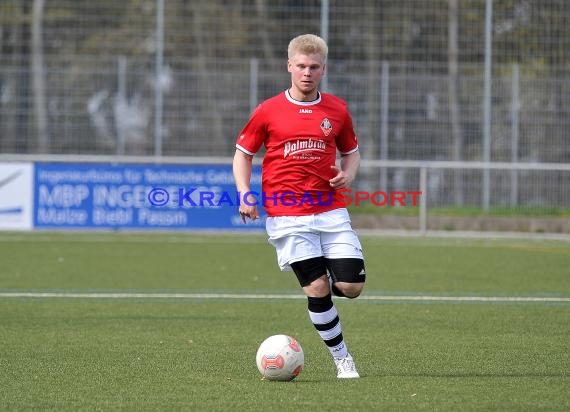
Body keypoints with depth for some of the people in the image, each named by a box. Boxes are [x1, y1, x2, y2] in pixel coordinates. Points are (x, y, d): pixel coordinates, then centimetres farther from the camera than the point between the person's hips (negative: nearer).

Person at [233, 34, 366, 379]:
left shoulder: (337, 110, 7)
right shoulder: (269, 111, 1)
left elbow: (351, 151, 20)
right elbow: (243, 152, 10)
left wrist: (348, 174, -2)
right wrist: (245, 194, -4)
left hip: (331, 211, 2)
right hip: (287, 216, -2)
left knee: (351, 286, -8)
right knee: (317, 289, -8)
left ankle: (324, 281, 28)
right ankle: (341, 357, 8)